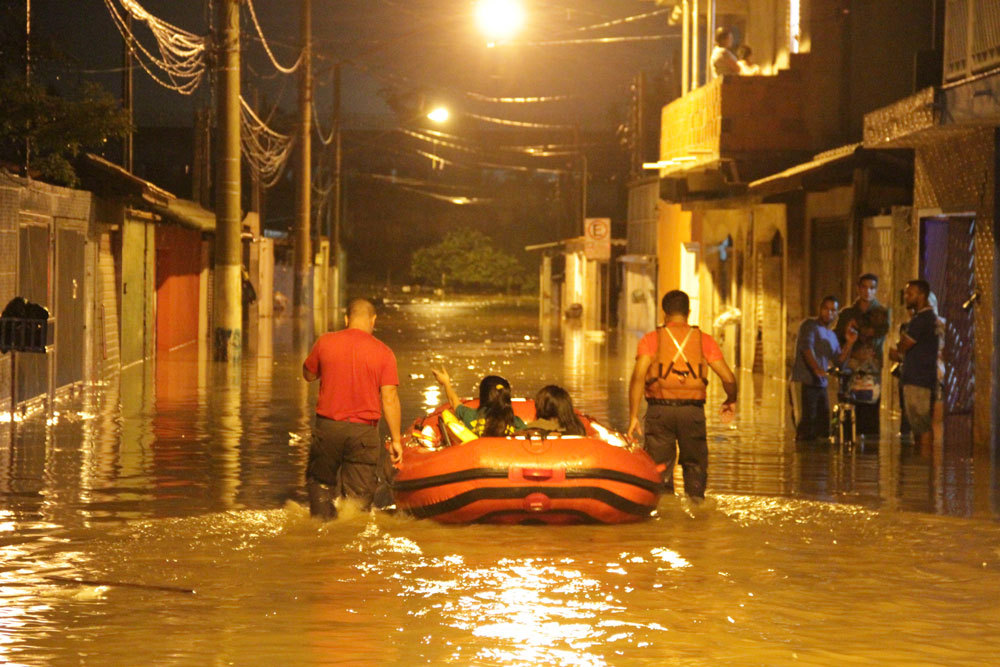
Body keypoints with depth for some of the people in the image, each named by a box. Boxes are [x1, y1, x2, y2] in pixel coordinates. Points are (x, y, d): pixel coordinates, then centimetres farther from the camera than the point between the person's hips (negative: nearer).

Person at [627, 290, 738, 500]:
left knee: (660, 468, 6)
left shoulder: (651, 339, 2)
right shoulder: (704, 340, 5)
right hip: (693, 410, 1)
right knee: (695, 466, 14)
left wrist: (633, 416, -9)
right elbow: (728, 379, 2)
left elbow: (638, 377, -11)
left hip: (660, 410, -1)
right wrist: (730, 402, 22)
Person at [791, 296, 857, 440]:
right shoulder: (810, 325, -1)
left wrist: (850, 343, 3)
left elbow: (839, 360, 17)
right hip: (804, 382, -8)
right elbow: (806, 347, -16)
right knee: (807, 420, -15)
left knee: (823, 427, 7)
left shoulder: (832, 336, 23)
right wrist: (817, 369, -29)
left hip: (821, 384, 8)